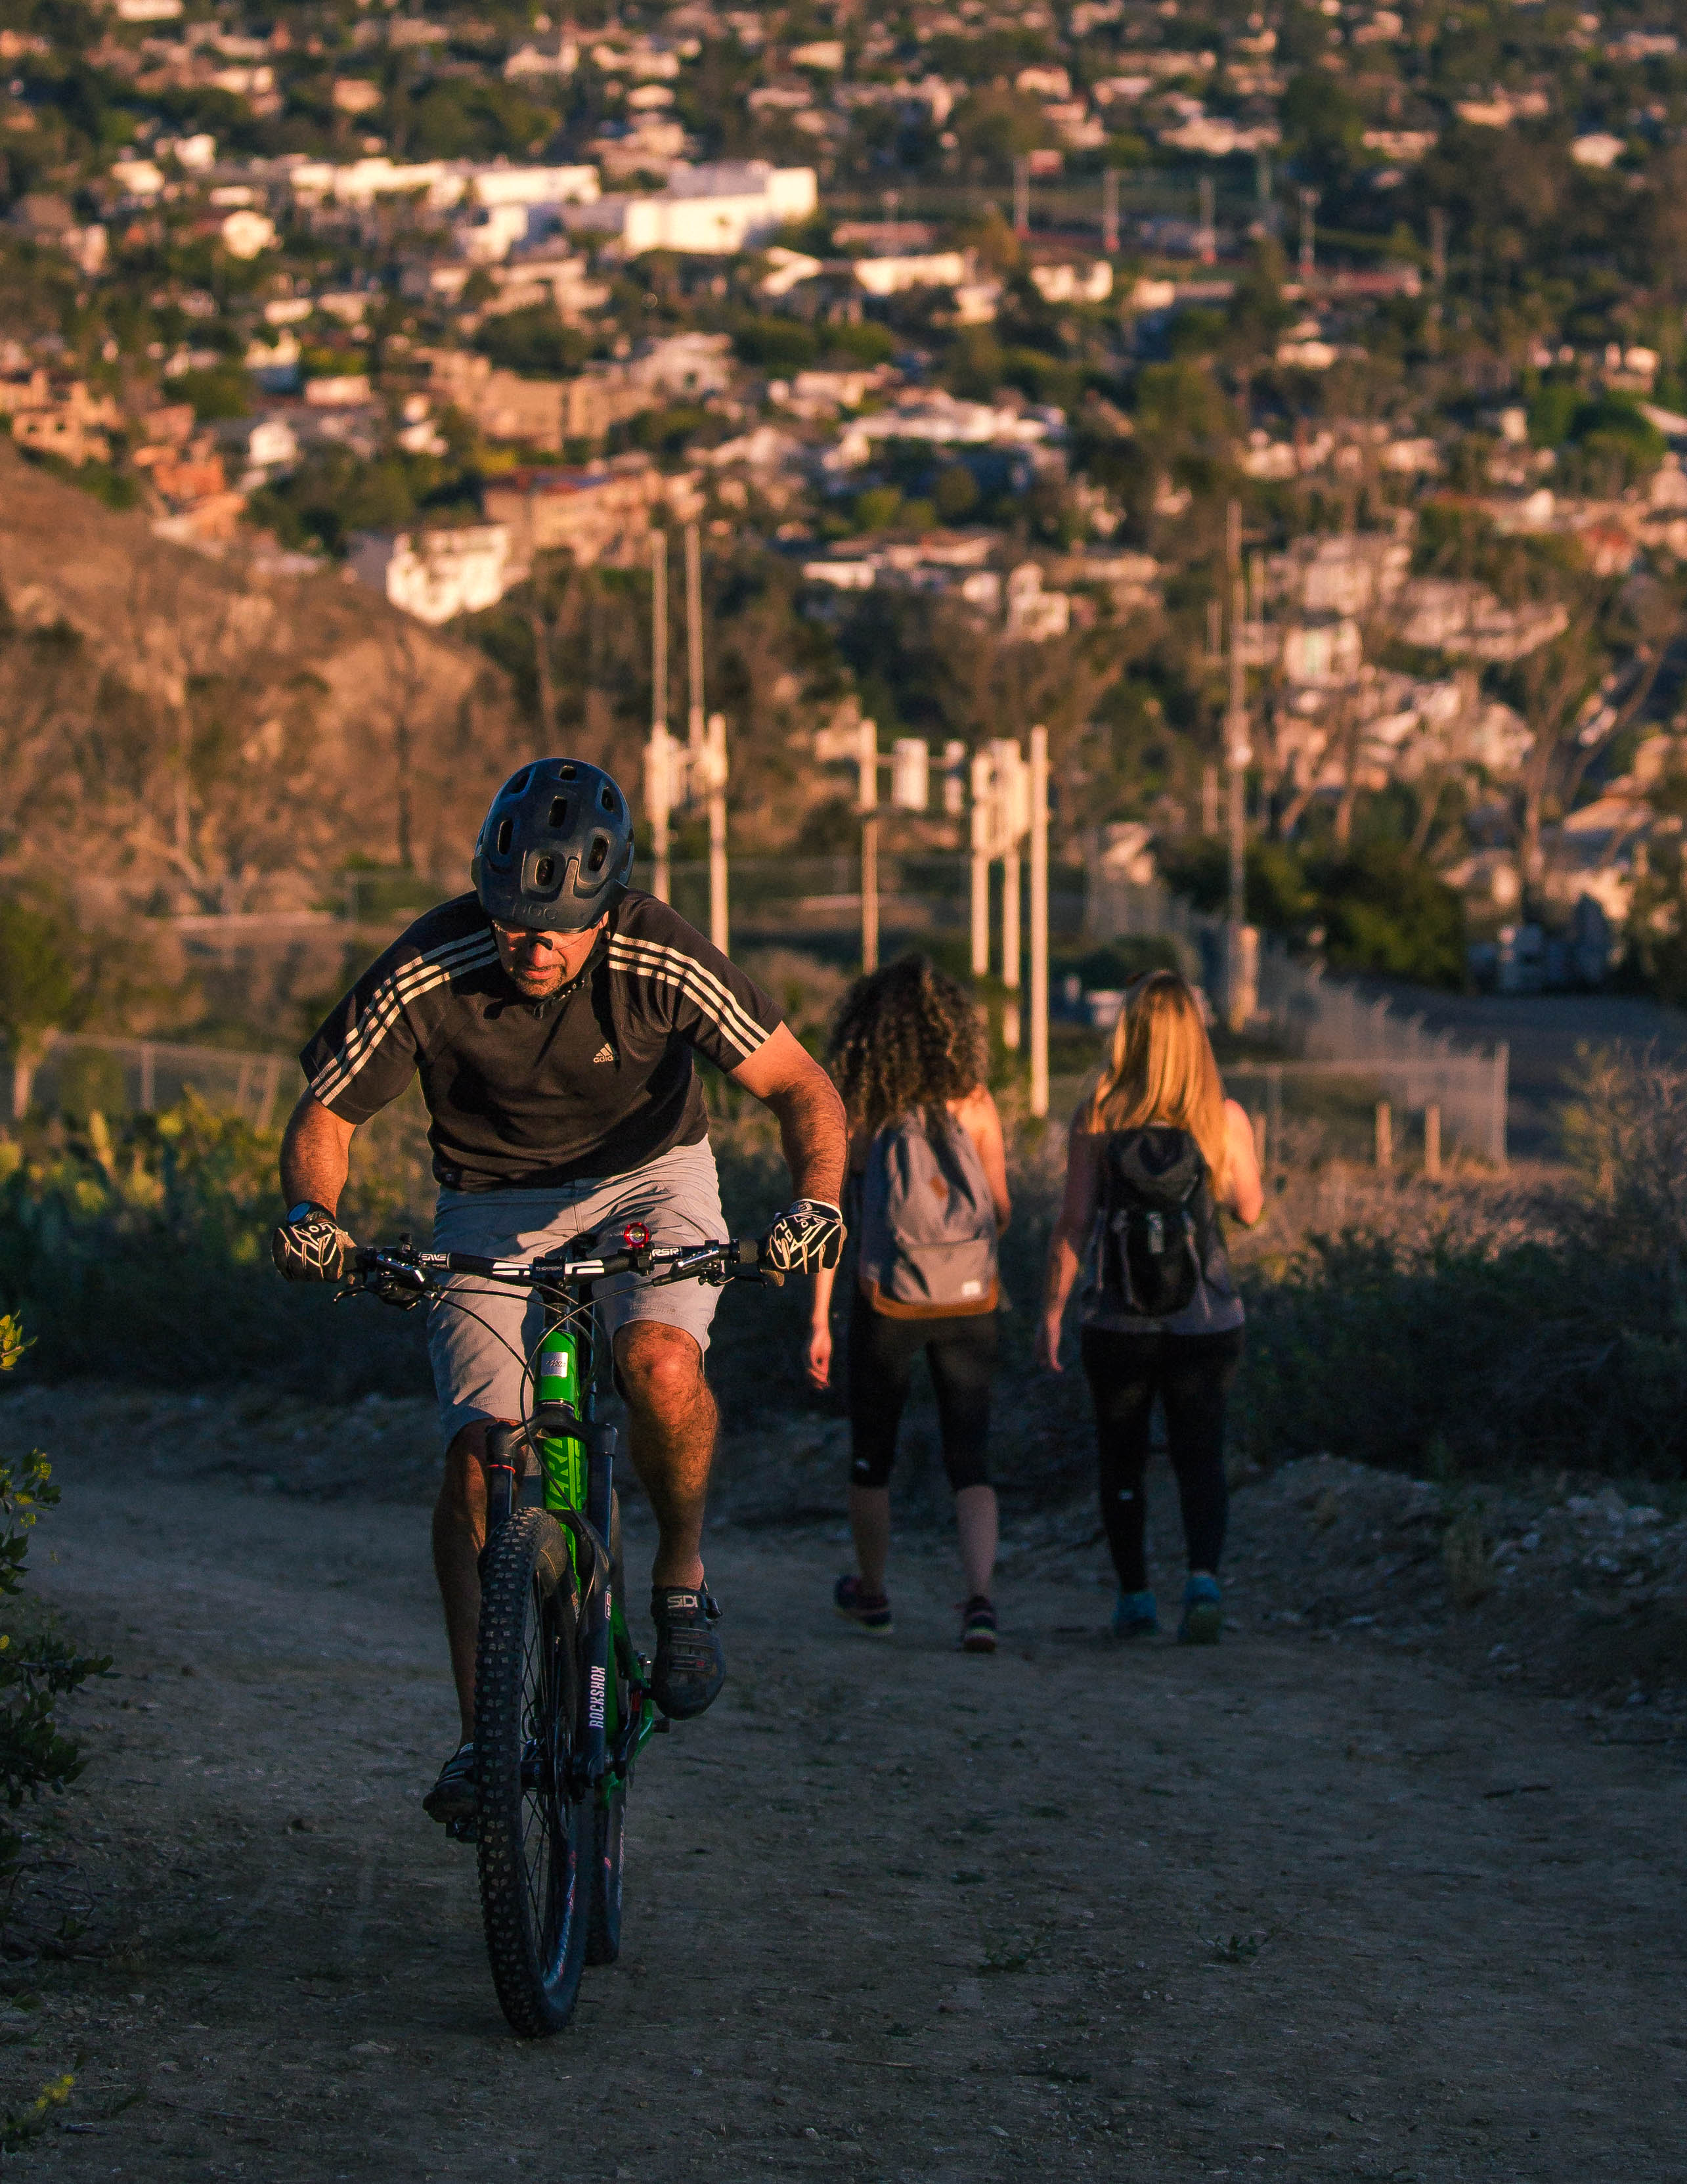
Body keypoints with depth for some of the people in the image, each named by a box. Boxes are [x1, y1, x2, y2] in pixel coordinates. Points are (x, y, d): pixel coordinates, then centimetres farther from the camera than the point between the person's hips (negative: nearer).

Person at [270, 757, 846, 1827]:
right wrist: (312, 1212, -33)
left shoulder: (662, 962, -26)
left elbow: (802, 1086, -17)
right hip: (493, 1210, 1)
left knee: (661, 1362, -31)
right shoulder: (428, 975, -24)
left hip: (649, 1181, -1)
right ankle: (483, 1732, -3)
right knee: (479, 1453, -15)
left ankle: (683, 1575, -4)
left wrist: (817, 1200, -36)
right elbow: (324, 1116, -12)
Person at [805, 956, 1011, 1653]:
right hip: (969, 1301, 1)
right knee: (969, 1460, 5)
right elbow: (1000, 1209, 5)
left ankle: (870, 1594, 34)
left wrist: (818, 1319, -5)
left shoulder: (857, 1111, -5)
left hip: (890, 1302, -1)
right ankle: (980, 1599, -16)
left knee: (872, 1453, 19)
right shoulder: (975, 1105, -2)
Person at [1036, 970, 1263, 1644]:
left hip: (1117, 1324, 0)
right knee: (1200, 1457, 5)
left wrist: (1051, 1312, 2)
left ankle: (1134, 1599, 19)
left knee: (1122, 1463, 14)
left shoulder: (1097, 1121, -7)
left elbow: (1073, 1226, -6)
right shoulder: (1223, 1119, -5)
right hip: (1206, 1326, 0)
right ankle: (1204, 1576, -18)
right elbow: (1249, 1207, 9)